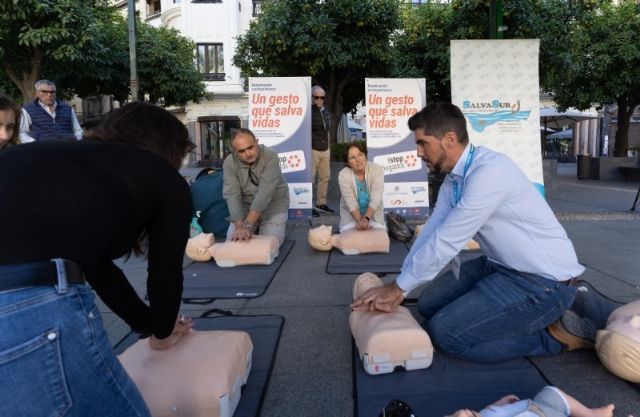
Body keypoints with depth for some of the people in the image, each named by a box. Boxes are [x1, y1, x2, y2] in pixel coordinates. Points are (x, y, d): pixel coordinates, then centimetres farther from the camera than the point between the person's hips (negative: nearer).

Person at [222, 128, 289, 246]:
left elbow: (265, 191, -34)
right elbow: (232, 194, -24)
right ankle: (257, 226, 21)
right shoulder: (229, 163, -16)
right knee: (232, 241, -8)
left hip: (273, 204, -3)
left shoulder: (270, 156, -25)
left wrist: (247, 224, -40)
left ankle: (280, 225, 17)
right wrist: (239, 226, -39)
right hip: (245, 205, 3)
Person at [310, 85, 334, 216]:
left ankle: (321, 204, 23)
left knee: (325, 177, 12)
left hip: (325, 150, 8)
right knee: (309, 178, -4)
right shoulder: (308, 111, -9)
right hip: (312, 150, -7)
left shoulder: (326, 112, 13)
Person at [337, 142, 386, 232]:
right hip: (351, 213, 0)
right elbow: (351, 203, -23)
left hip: (373, 212, 0)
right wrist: (359, 221, -37)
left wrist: (366, 219, -39)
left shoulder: (377, 170, -21)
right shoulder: (343, 175, -20)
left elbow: (375, 199, -27)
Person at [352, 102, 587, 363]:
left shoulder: (489, 172, -26)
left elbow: (445, 242, -25)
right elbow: (431, 233, 0)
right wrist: (397, 288, -5)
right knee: (430, 304, 9)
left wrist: (398, 287, -13)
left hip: (542, 279, -9)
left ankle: (551, 334, -1)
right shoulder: (453, 179, 2)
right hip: (501, 265, 9)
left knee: (445, 332, -14)